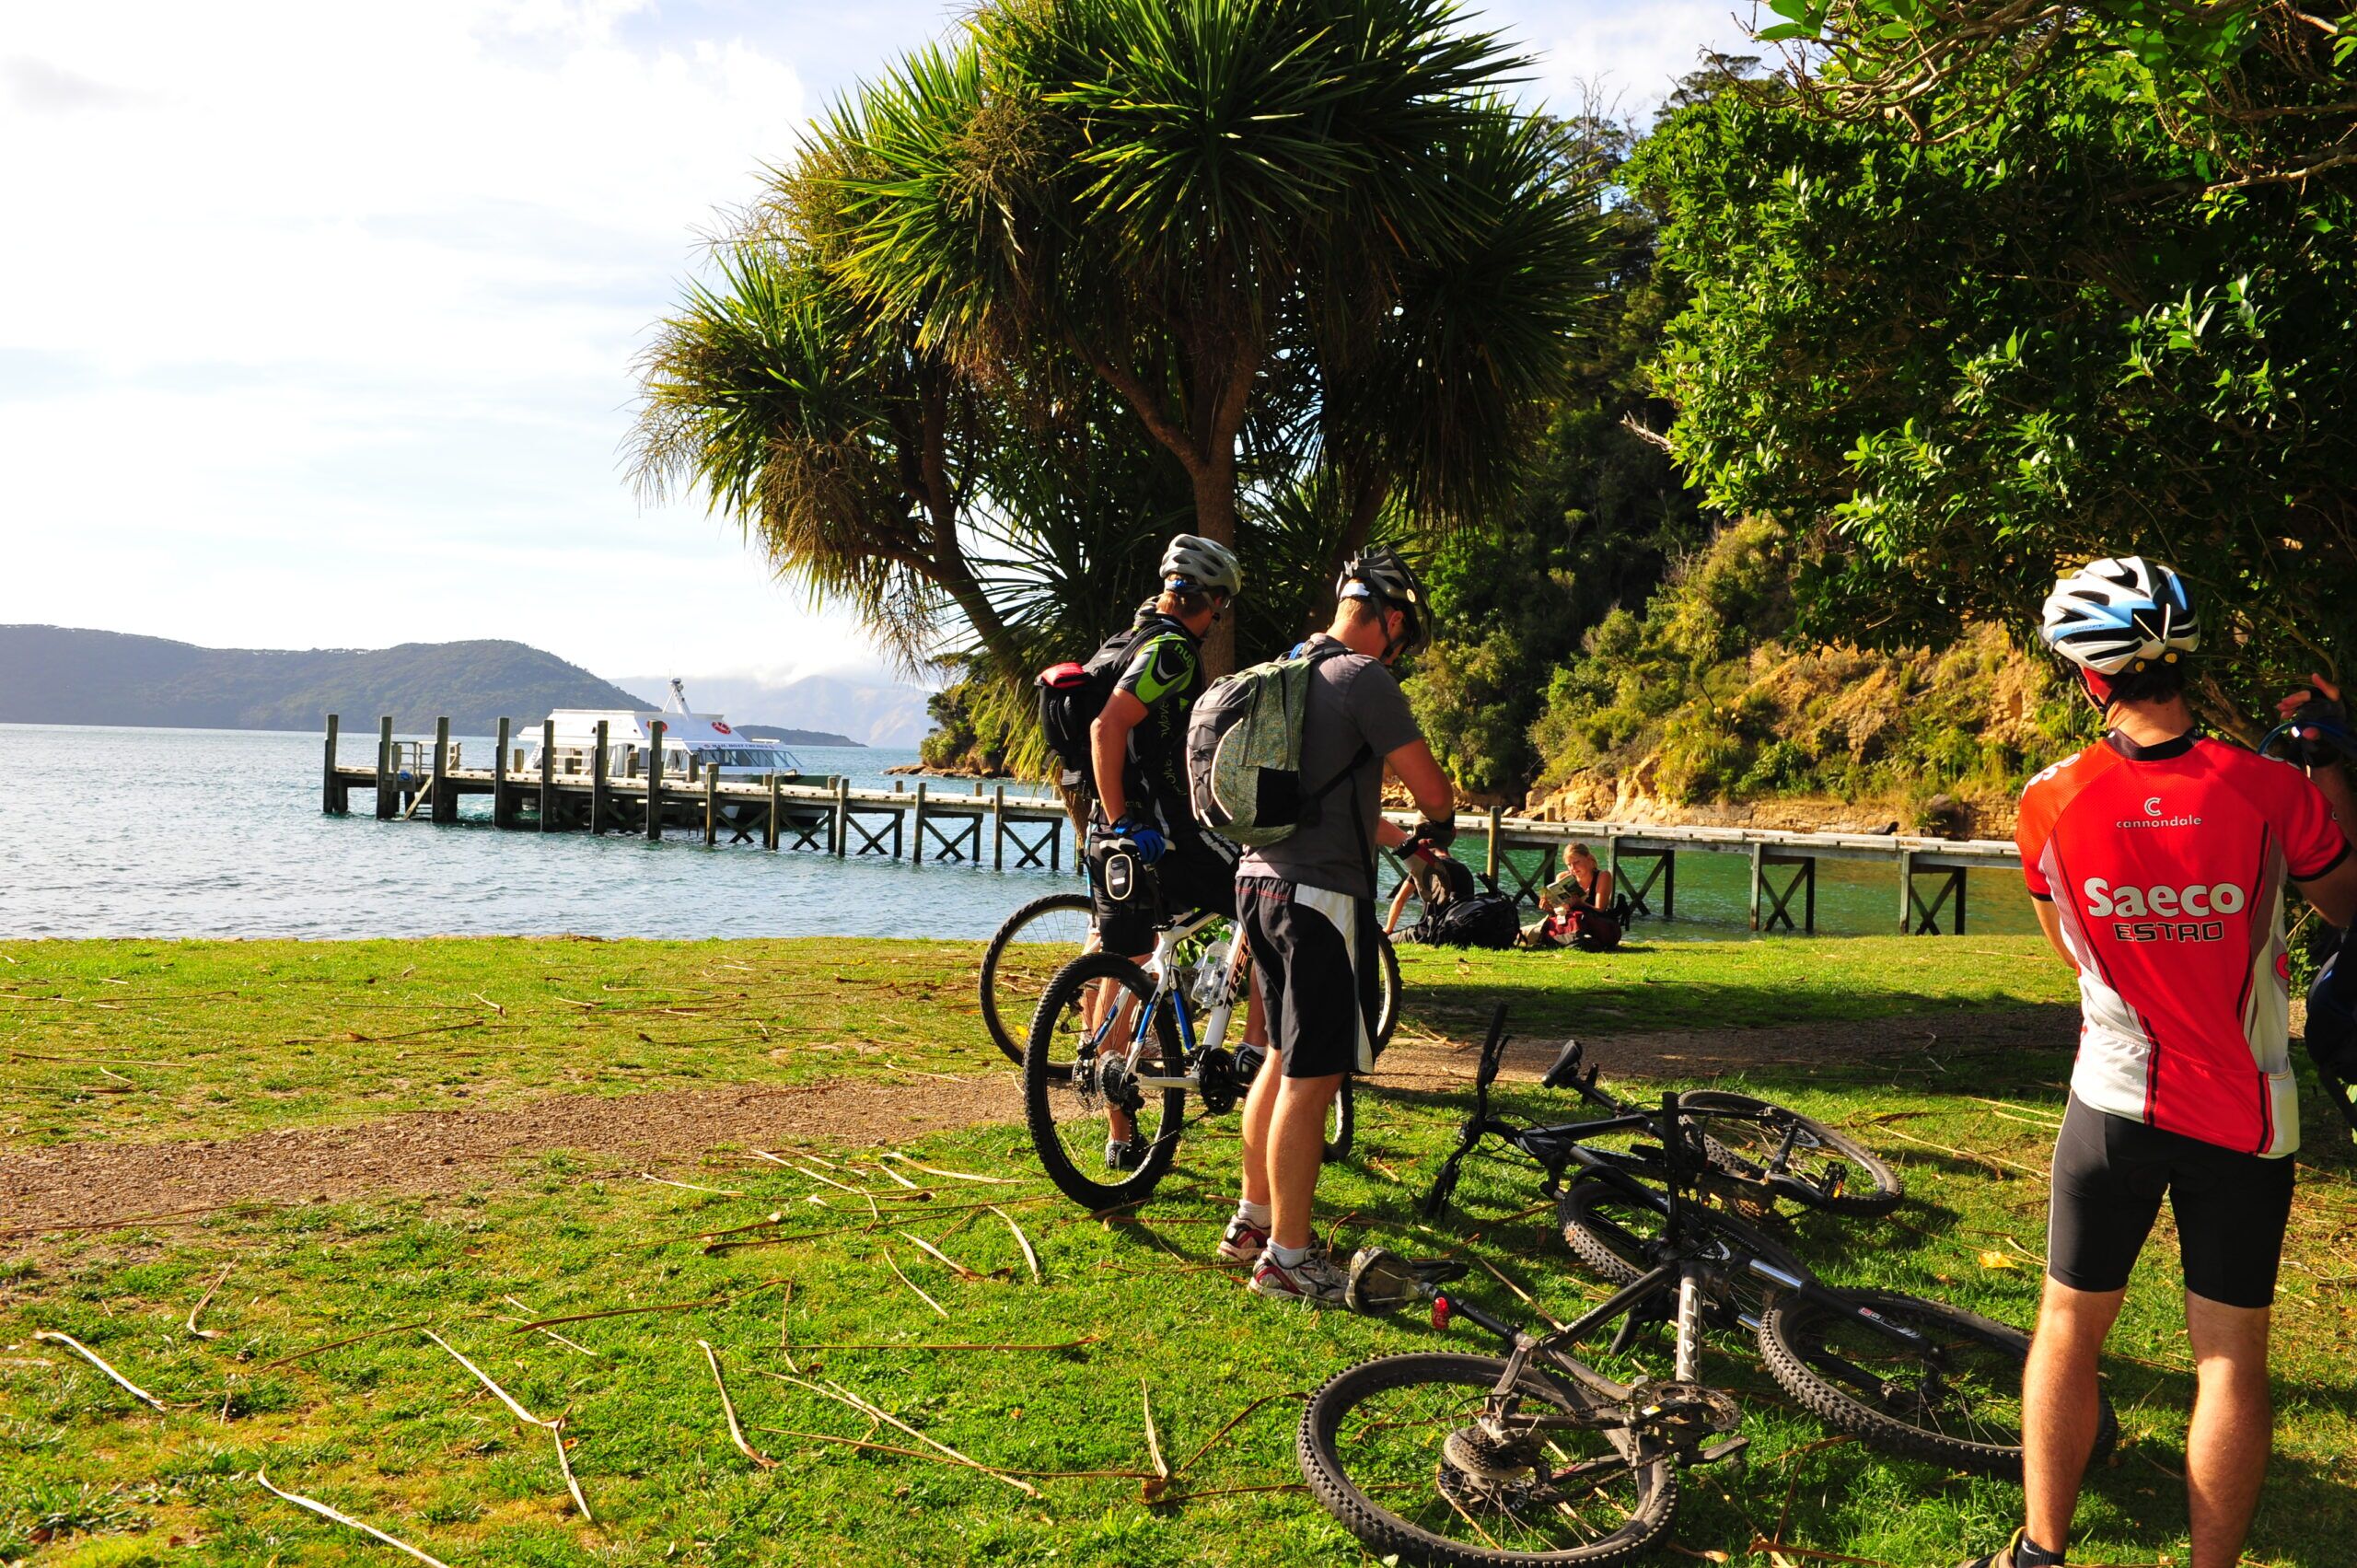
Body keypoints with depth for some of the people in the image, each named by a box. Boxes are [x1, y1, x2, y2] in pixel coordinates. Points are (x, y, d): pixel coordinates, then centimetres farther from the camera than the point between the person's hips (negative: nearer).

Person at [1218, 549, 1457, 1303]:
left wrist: (1398, 836, 30)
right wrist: (1438, 826, 11)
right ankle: (1287, 1258, 4)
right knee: (1312, 1076, -3)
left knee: (1286, 1057, 20)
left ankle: (1251, 1221, 29)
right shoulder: (1364, 681, -13)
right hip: (1321, 894, -9)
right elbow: (1433, 792, -11)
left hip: (1261, 879, 10)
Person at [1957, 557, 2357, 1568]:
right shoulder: (2271, 791, -13)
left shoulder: (2050, 800, -10)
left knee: (2069, 1327, 13)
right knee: (2232, 1355, 10)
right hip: (2247, 1115, 0)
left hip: (2116, 1103, 0)